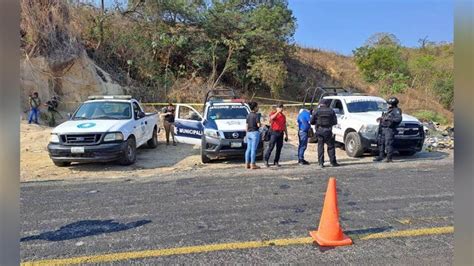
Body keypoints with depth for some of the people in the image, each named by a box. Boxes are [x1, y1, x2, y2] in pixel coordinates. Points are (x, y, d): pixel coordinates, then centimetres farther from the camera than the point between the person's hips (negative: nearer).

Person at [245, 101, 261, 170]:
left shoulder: (248, 115, 10)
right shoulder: (256, 115, -11)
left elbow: (247, 126, 12)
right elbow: (258, 125, -18)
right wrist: (261, 124, 4)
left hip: (249, 133, 7)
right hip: (255, 133, -7)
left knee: (248, 149, 10)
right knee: (253, 149, -4)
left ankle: (247, 164, 13)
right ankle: (253, 164, -1)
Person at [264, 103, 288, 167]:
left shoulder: (283, 116, 16)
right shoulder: (273, 113, 2)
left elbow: (284, 126, 19)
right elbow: (271, 118, -24)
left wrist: (286, 135, 15)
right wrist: (278, 112, -27)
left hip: (281, 133, 5)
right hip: (274, 132, -5)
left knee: (279, 148, 4)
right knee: (271, 147, -7)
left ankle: (276, 161, 11)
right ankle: (266, 161, 0)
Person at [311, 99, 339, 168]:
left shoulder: (317, 112, 0)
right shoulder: (331, 111, 2)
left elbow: (312, 122, 2)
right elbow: (335, 122, 3)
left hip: (319, 131, 0)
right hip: (328, 131, 0)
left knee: (320, 147, 5)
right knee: (331, 146, 9)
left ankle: (321, 163, 3)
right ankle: (333, 162, 12)